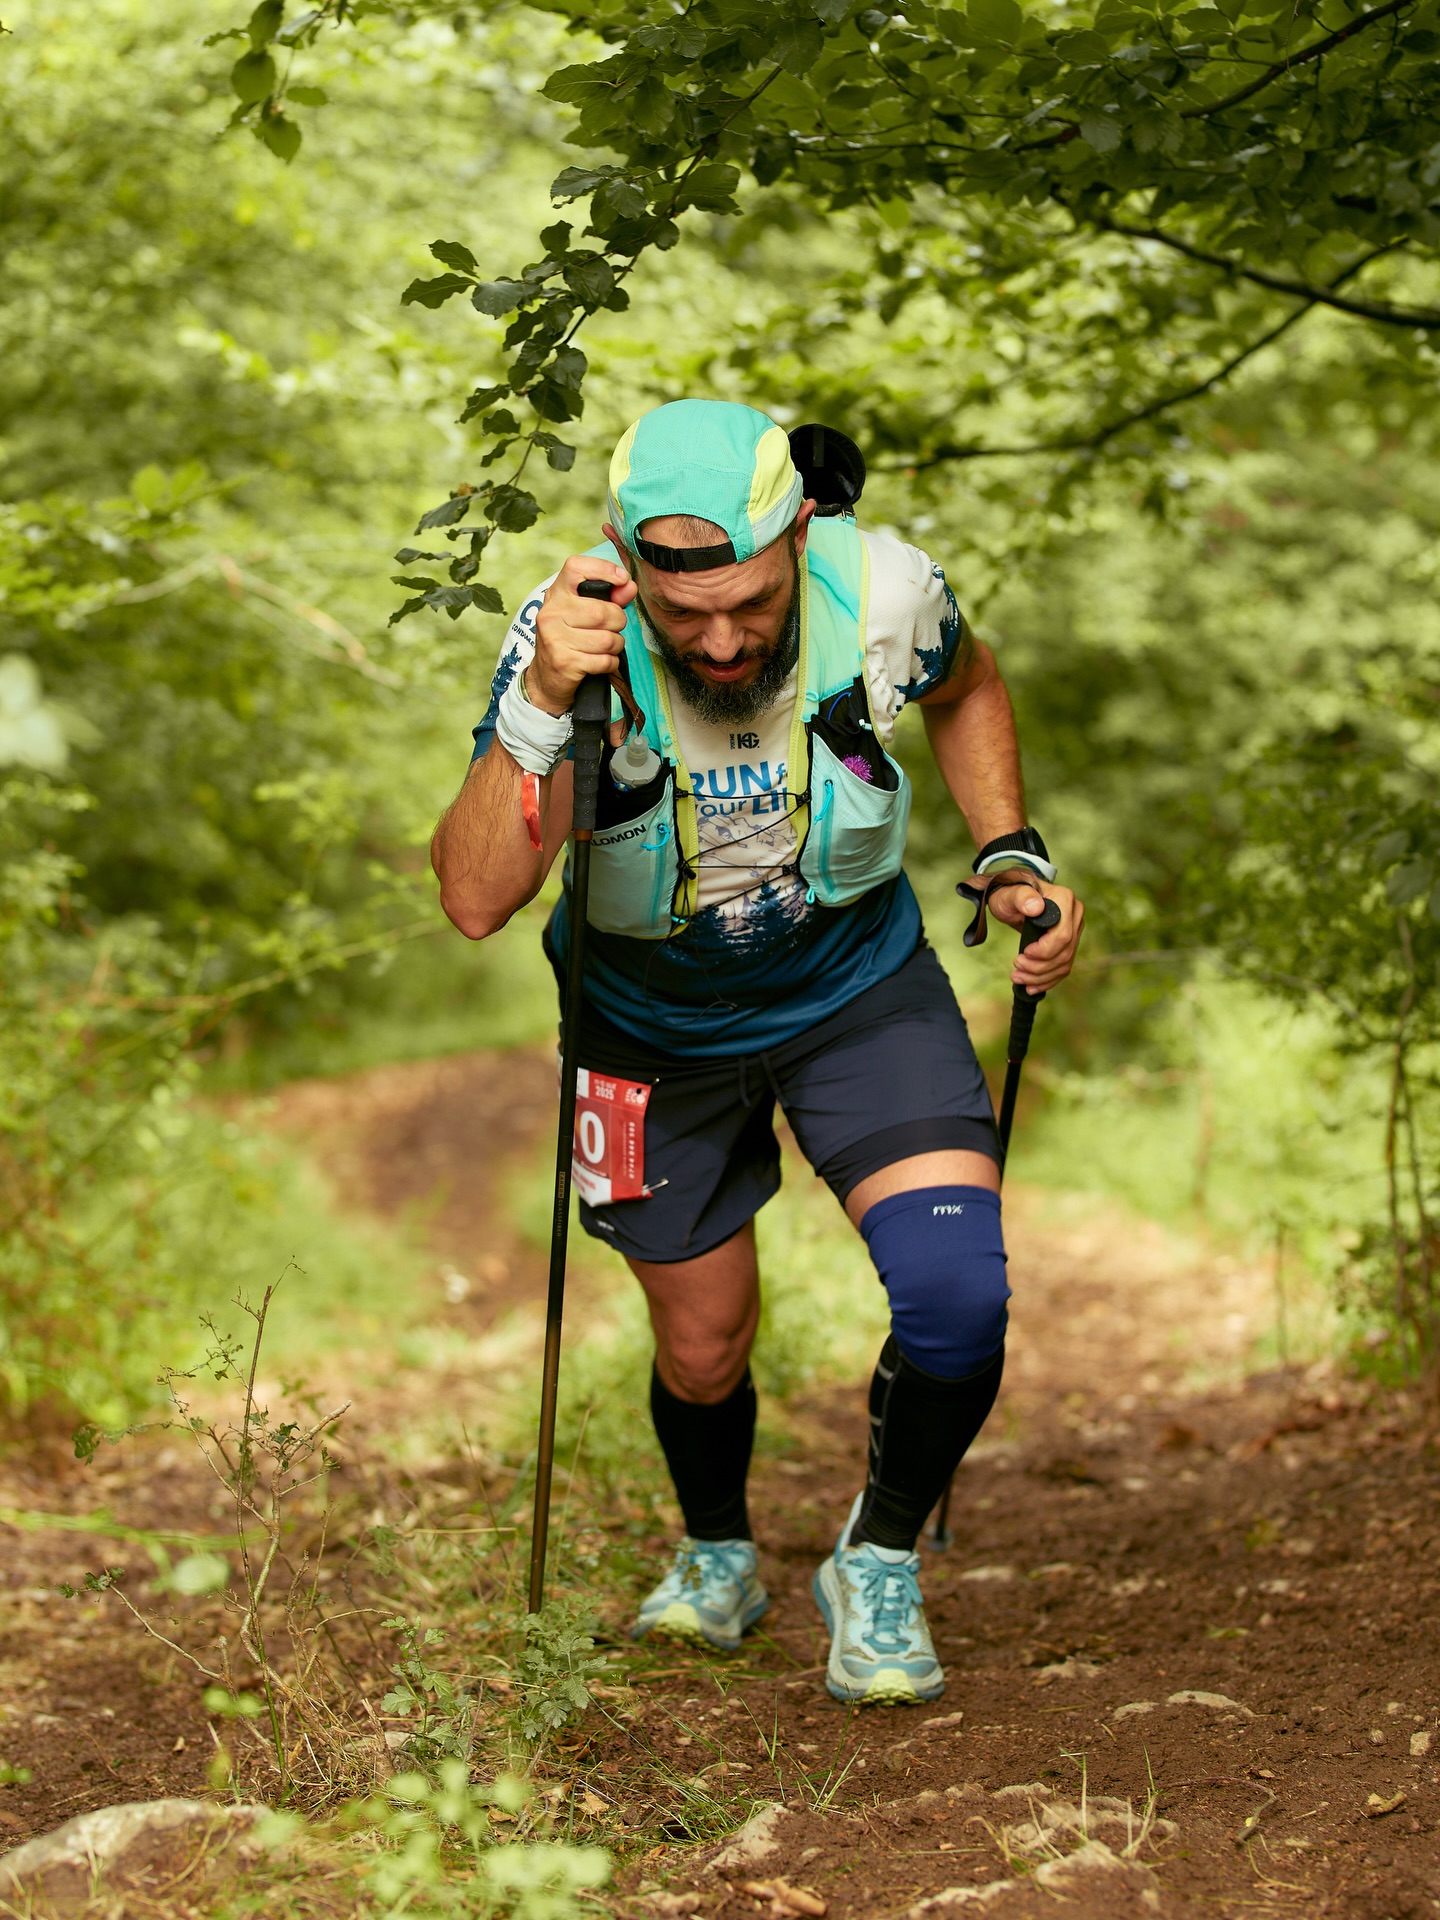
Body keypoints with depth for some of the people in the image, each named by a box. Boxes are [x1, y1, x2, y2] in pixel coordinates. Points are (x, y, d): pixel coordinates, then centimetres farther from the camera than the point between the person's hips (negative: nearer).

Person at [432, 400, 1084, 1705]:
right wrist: (542, 705, -51)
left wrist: (1010, 853, -9)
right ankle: (718, 1553, 48)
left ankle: (880, 1566, 10)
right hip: (654, 1024, 0)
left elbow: (964, 689, 2)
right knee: (704, 1352, 13)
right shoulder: (576, 638, -30)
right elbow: (476, 900, -39)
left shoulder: (882, 593, -26)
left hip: (859, 983, 0)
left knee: (957, 1301, -19)